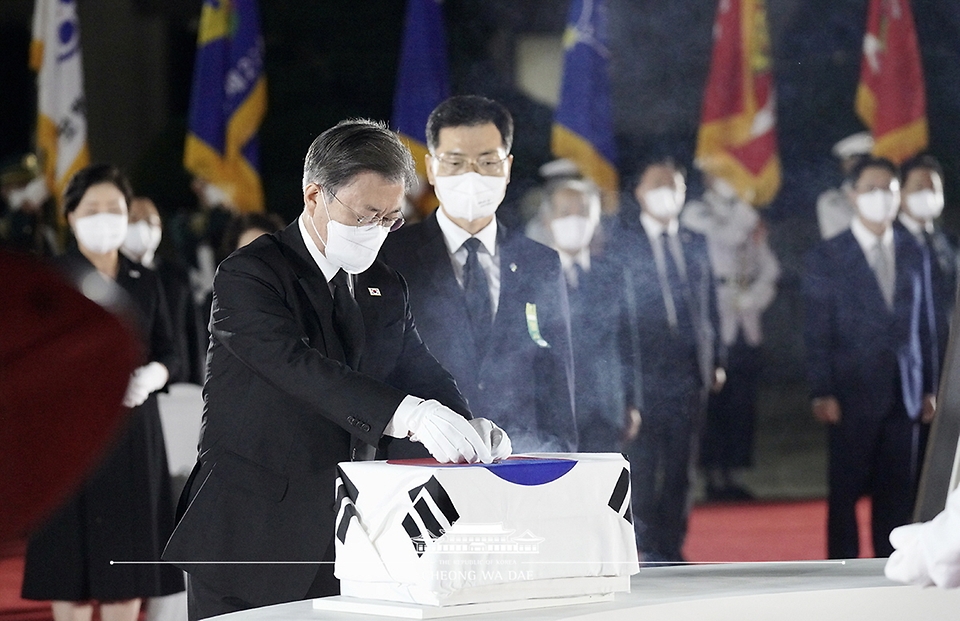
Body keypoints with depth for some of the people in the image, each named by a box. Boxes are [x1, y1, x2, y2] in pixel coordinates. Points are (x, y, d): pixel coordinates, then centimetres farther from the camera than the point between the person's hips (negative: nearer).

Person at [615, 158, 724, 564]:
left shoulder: (695, 244, 15)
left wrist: (716, 361, 9)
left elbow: (709, 305, 16)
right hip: (641, 373, -4)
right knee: (642, 465, -6)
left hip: (689, 374, 4)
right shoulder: (621, 243, 2)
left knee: (679, 467, 6)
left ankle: (671, 548, 11)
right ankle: (646, 548, -1)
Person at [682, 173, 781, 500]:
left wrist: (754, 298, -2)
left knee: (742, 402, 3)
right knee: (715, 402, -7)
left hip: (746, 322, 5)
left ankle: (729, 473, 7)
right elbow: (728, 237, -18)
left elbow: (768, 265, 14)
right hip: (714, 321, -5)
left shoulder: (745, 213, 18)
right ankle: (714, 475, -4)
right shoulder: (696, 212, 1)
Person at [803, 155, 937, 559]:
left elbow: (922, 325, 12)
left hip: (905, 394, 3)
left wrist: (929, 389, 8)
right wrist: (822, 393, -9)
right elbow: (817, 332, -3)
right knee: (846, 492, 0)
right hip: (854, 393, -3)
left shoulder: (912, 254, 11)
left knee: (897, 492, 5)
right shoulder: (827, 258, 0)